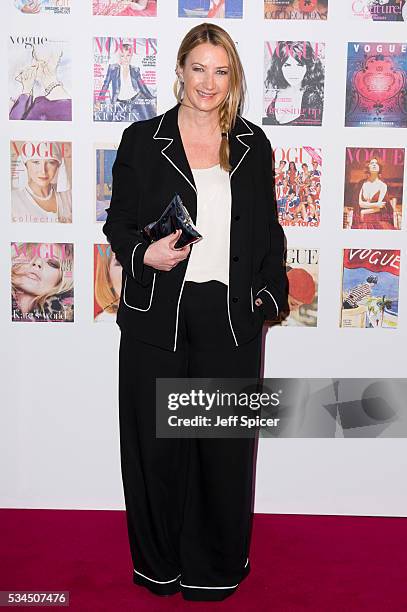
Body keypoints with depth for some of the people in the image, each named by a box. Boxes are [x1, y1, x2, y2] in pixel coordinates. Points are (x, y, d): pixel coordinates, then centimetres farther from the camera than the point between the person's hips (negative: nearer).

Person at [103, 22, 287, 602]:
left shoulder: (253, 145, 9)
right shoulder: (142, 140, 3)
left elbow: (268, 228, 14)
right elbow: (118, 223, 5)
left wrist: (271, 292, 3)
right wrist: (145, 255, -15)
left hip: (231, 317, 2)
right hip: (158, 315, -1)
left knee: (228, 444, 8)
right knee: (156, 443, 8)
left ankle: (218, 565, 29)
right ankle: (160, 563, 29)